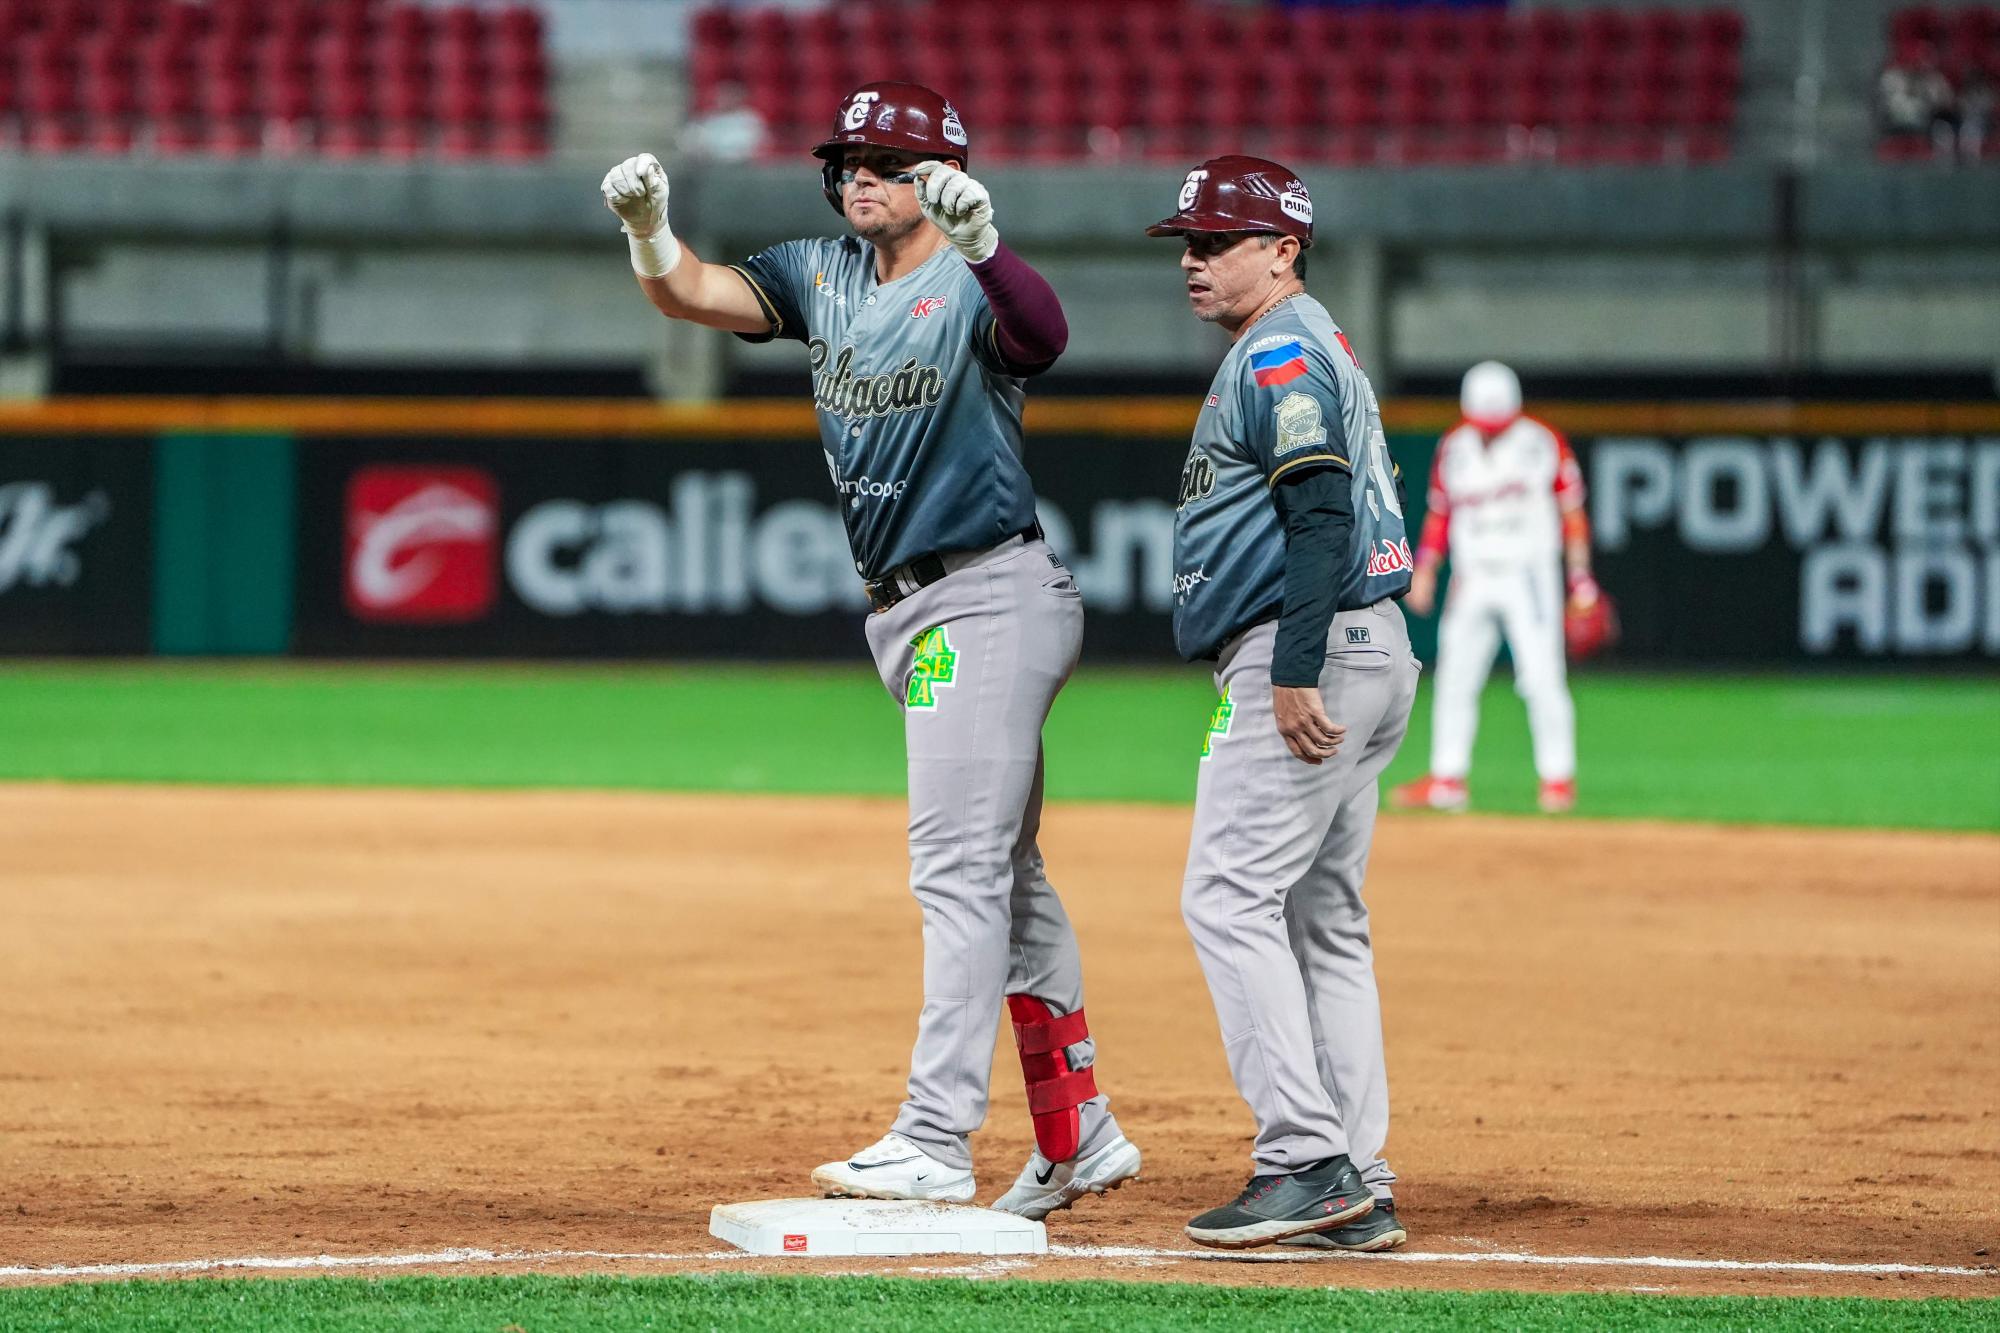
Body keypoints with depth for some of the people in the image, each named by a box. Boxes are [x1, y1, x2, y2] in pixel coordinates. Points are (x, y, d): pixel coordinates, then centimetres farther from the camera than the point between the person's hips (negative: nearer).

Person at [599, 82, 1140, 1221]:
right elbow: (695, 295, -4)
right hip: (912, 612, 9)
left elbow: (1045, 335, -36)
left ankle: (936, 1145, -16)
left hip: (991, 601, -9)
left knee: (960, 865, -12)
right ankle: (1078, 1137, 22)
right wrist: (648, 228, -25)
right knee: (1002, 872, 14)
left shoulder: (969, 288, -14)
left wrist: (978, 238, -54)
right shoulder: (824, 276, 9)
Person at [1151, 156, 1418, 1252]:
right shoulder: (1315, 349, 22)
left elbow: (1322, 513, -22)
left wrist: (1296, 671, -27)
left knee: (1229, 895, -12)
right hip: (1368, 660, 11)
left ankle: (1306, 1161, -18)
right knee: (1322, 917, 11)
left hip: (1315, 655, -11)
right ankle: (1356, 1190, 10)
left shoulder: (1280, 354, -10)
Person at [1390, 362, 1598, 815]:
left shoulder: (1542, 442, -3)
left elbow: (1571, 509, 1)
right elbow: (1439, 512, 14)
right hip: (1471, 581, 4)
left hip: (1530, 576, -4)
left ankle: (1558, 776, -2)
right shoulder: (1454, 448, 7)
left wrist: (1580, 575, -3)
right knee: (1454, 679, 3)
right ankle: (1447, 777, 9)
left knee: (1542, 678, -9)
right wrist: (1424, 568, 4)